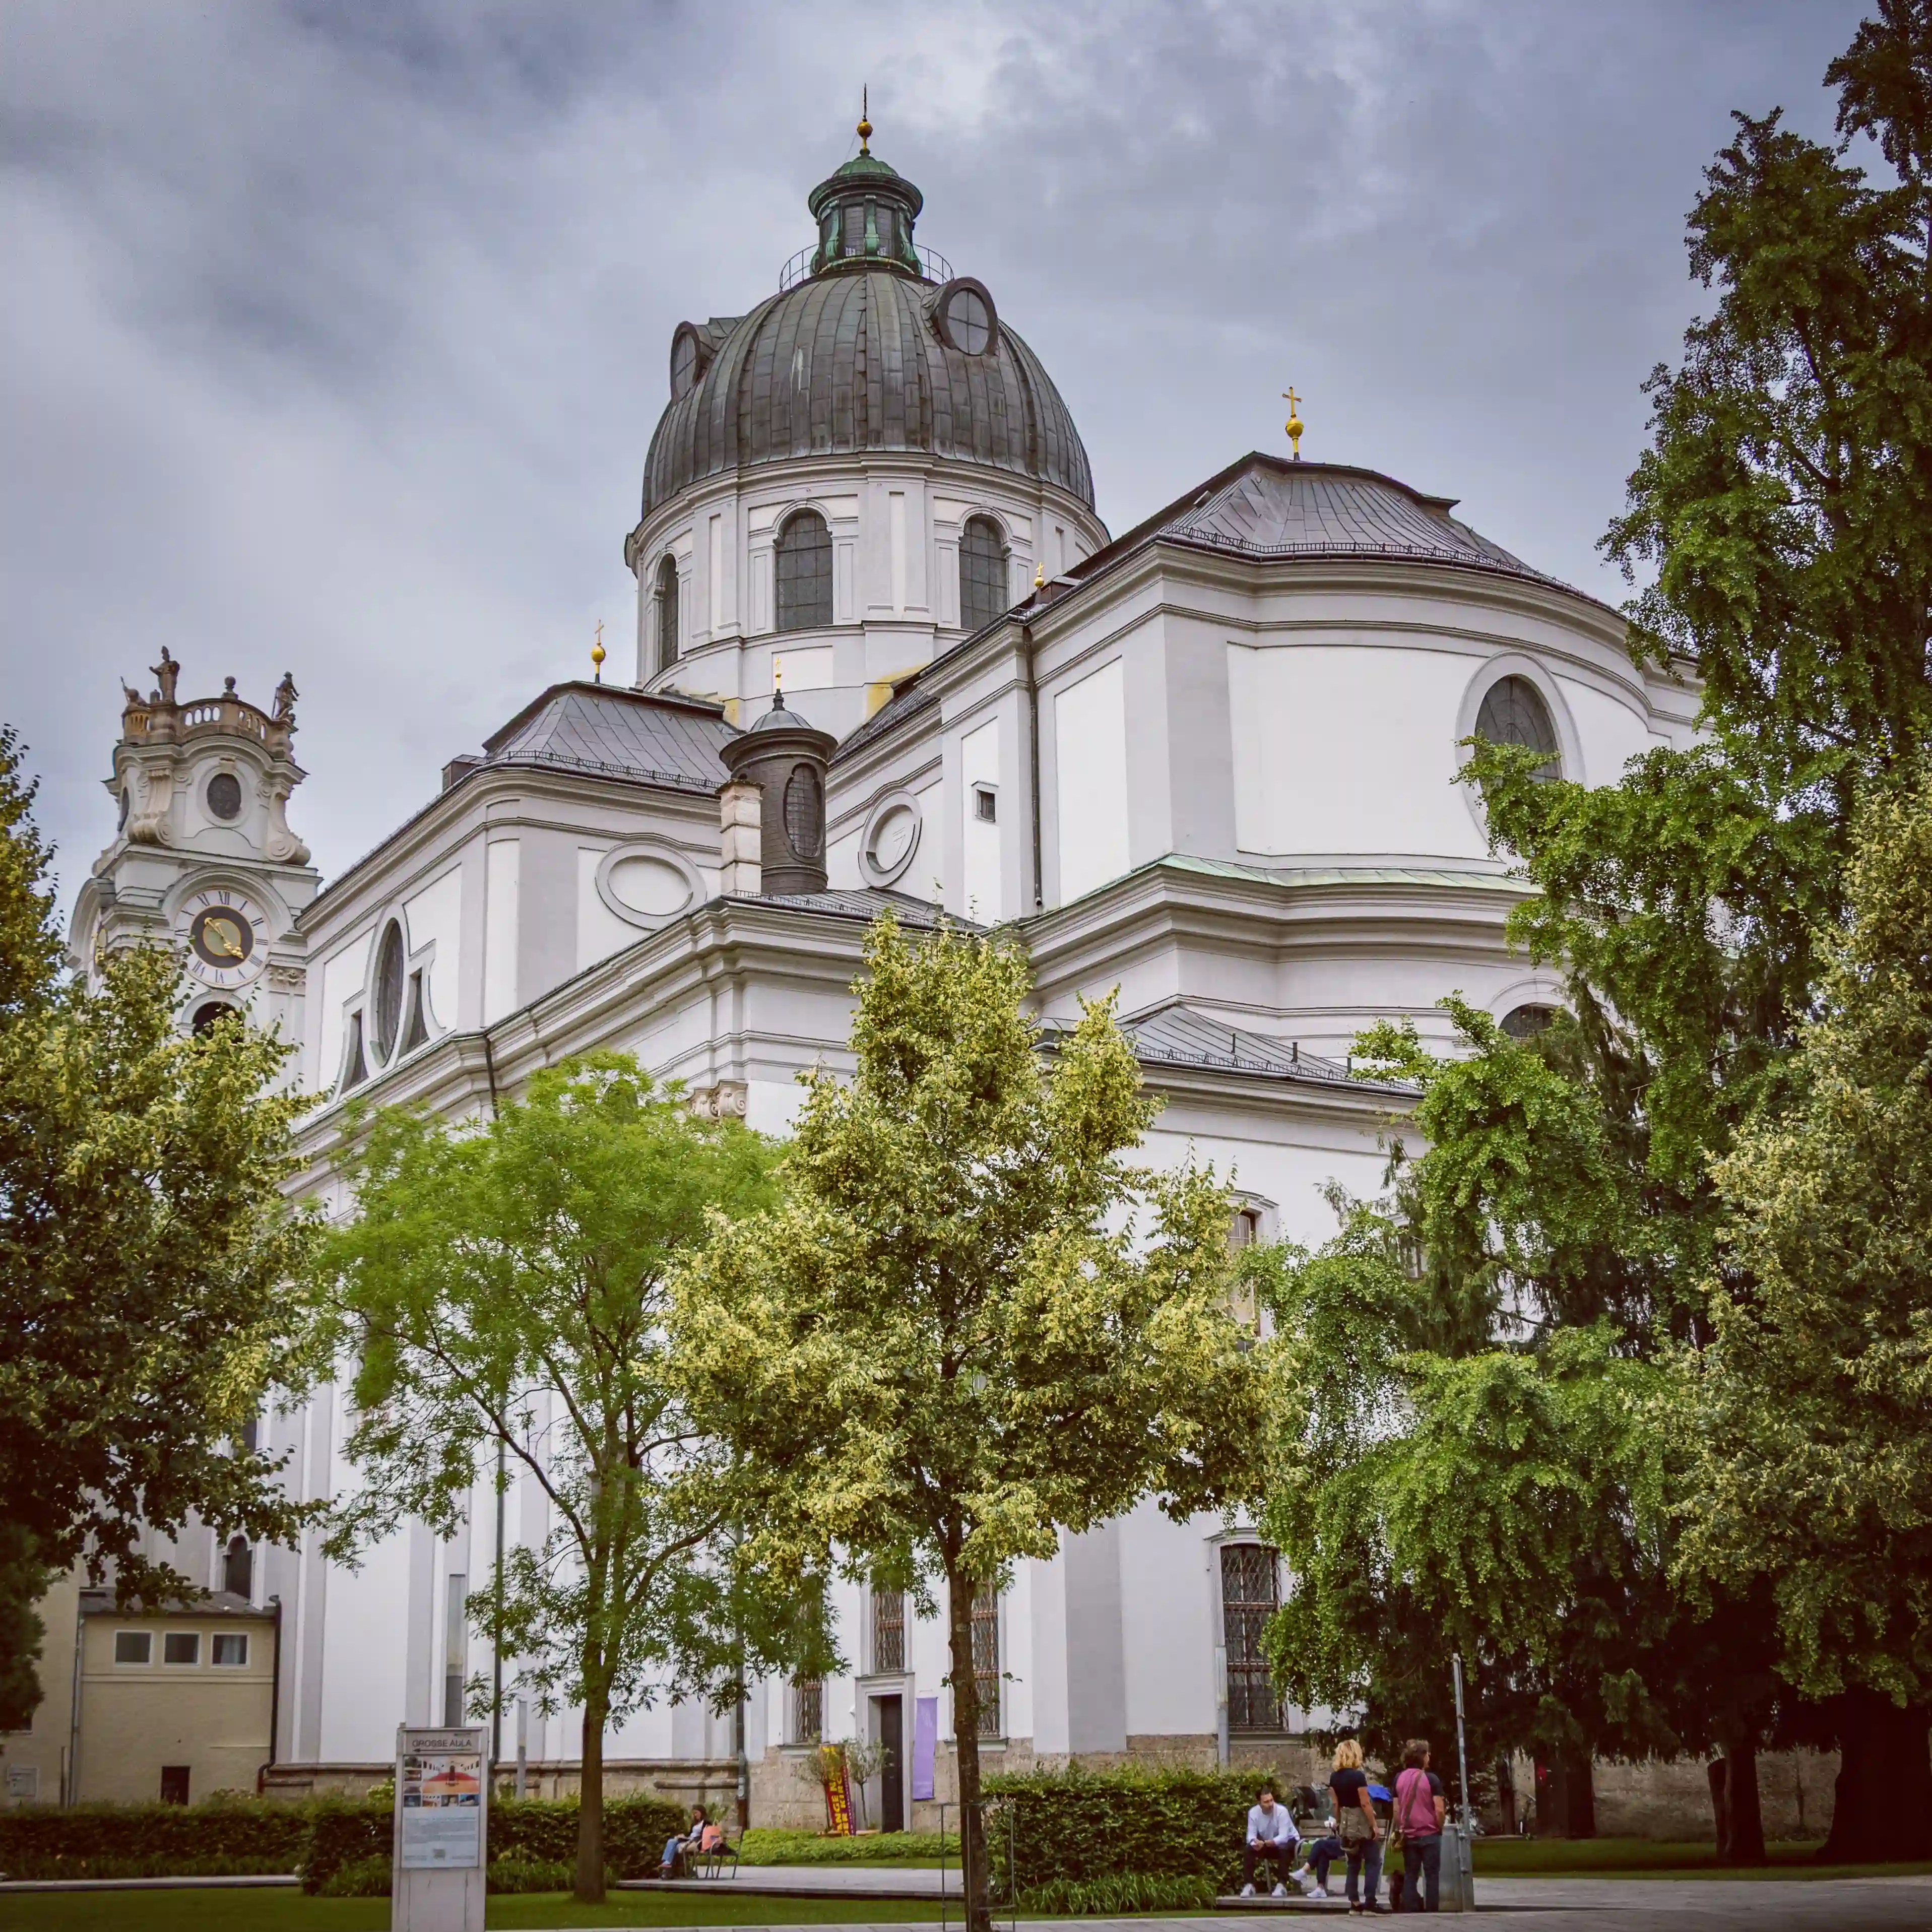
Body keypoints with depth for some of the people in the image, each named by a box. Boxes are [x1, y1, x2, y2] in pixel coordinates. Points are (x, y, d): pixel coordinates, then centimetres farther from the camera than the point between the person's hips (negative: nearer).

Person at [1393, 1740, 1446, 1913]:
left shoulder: (1399, 1779, 5)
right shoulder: (1431, 1779, -9)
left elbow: (1396, 1810, 7)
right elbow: (1439, 1810, -11)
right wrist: (1440, 1827, 5)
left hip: (1408, 1835, 4)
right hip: (1429, 1834, -4)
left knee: (1410, 1876, 7)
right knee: (1432, 1875, 3)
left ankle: (1410, 1912, 3)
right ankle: (1432, 1912, 1)